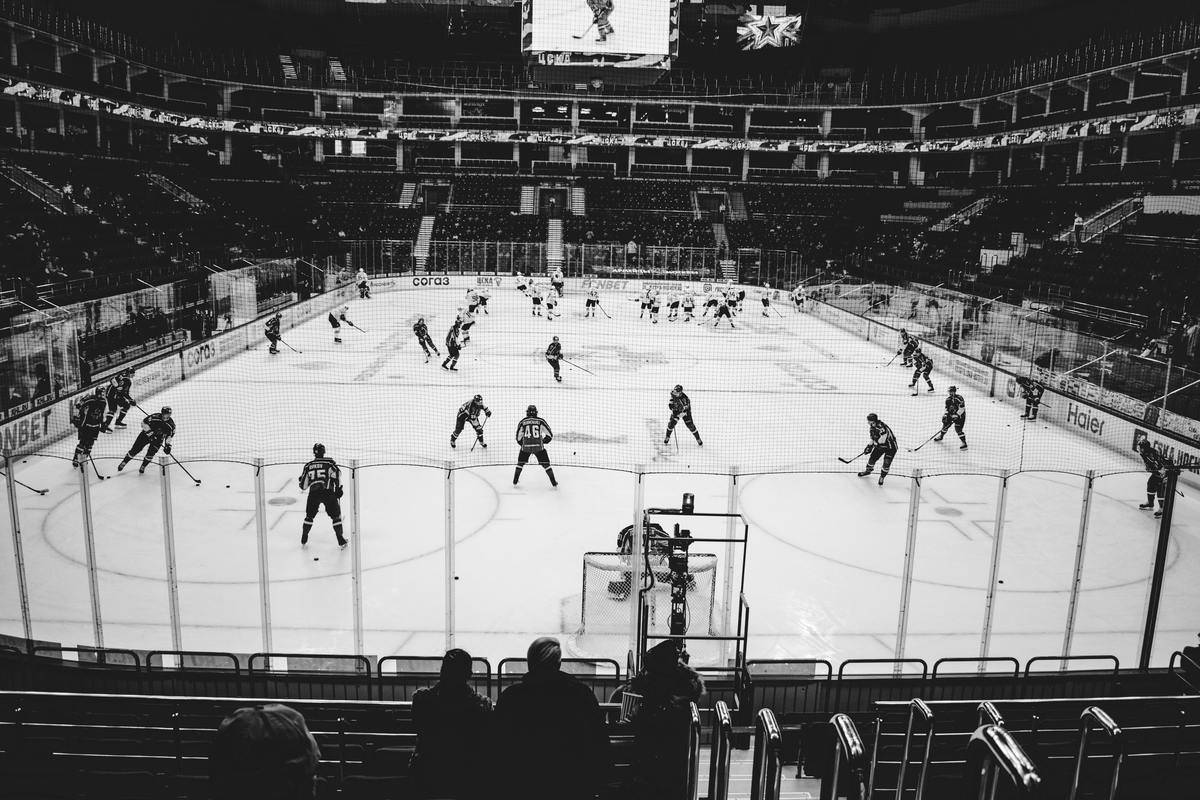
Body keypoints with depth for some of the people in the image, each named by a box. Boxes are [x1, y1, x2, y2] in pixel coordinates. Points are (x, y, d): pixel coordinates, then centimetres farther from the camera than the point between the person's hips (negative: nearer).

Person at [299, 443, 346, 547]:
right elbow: (337, 473, -12)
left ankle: (303, 540, 27)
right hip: (328, 492, -3)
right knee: (336, 516, 8)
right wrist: (339, 488, -6)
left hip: (313, 493, 3)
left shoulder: (308, 465, 13)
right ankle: (341, 541, 5)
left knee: (309, 516, 21)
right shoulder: (329, 462, 5)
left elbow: (303, 485, 15)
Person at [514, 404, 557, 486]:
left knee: (520, 462, 23)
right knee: (546, 464, 11)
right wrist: (544, 441, 21)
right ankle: (554, 482, 10)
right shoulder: (540, 421, 3)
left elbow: (518, 438, 9)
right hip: (539, 447, -1)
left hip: (526, 447, 1)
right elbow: (550, 434, 5)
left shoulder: (522, 422, 5)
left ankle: (515, 481, 25)